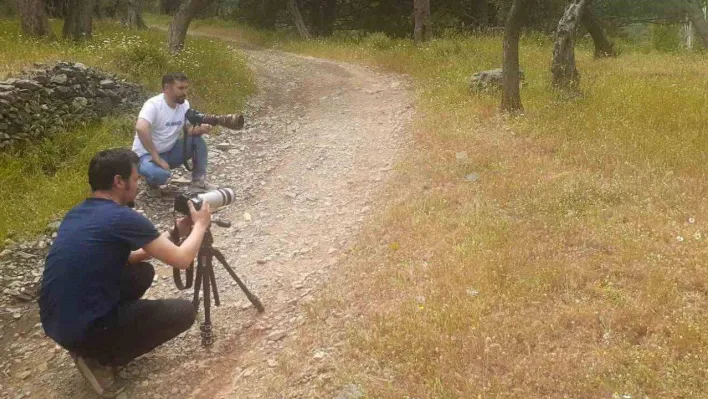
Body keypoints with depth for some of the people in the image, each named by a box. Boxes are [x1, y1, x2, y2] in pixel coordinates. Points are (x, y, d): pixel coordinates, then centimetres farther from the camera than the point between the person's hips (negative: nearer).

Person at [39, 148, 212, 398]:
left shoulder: (76, 213, 9)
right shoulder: (123, 218, -17)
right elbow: (181, 260, -9)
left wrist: (174, 232, 19)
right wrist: (200, 225, 8)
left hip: (55, 323, 8)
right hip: (84, 330, -8)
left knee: (143, 272, 22)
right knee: (184, 312, 3)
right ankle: (101, 359, 2)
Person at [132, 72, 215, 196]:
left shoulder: (184, 104, -4)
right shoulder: (153, 105, -26)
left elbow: (188, 129, 3)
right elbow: (141, 128, -41)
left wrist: (200, 129, -22)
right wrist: (156, 157, -38)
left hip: (170, 152, 7)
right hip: (147, 155, -7)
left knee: (198, 140, -10)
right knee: (160, 174, -37)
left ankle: (198, 181, -1)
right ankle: (153, 183, 0)